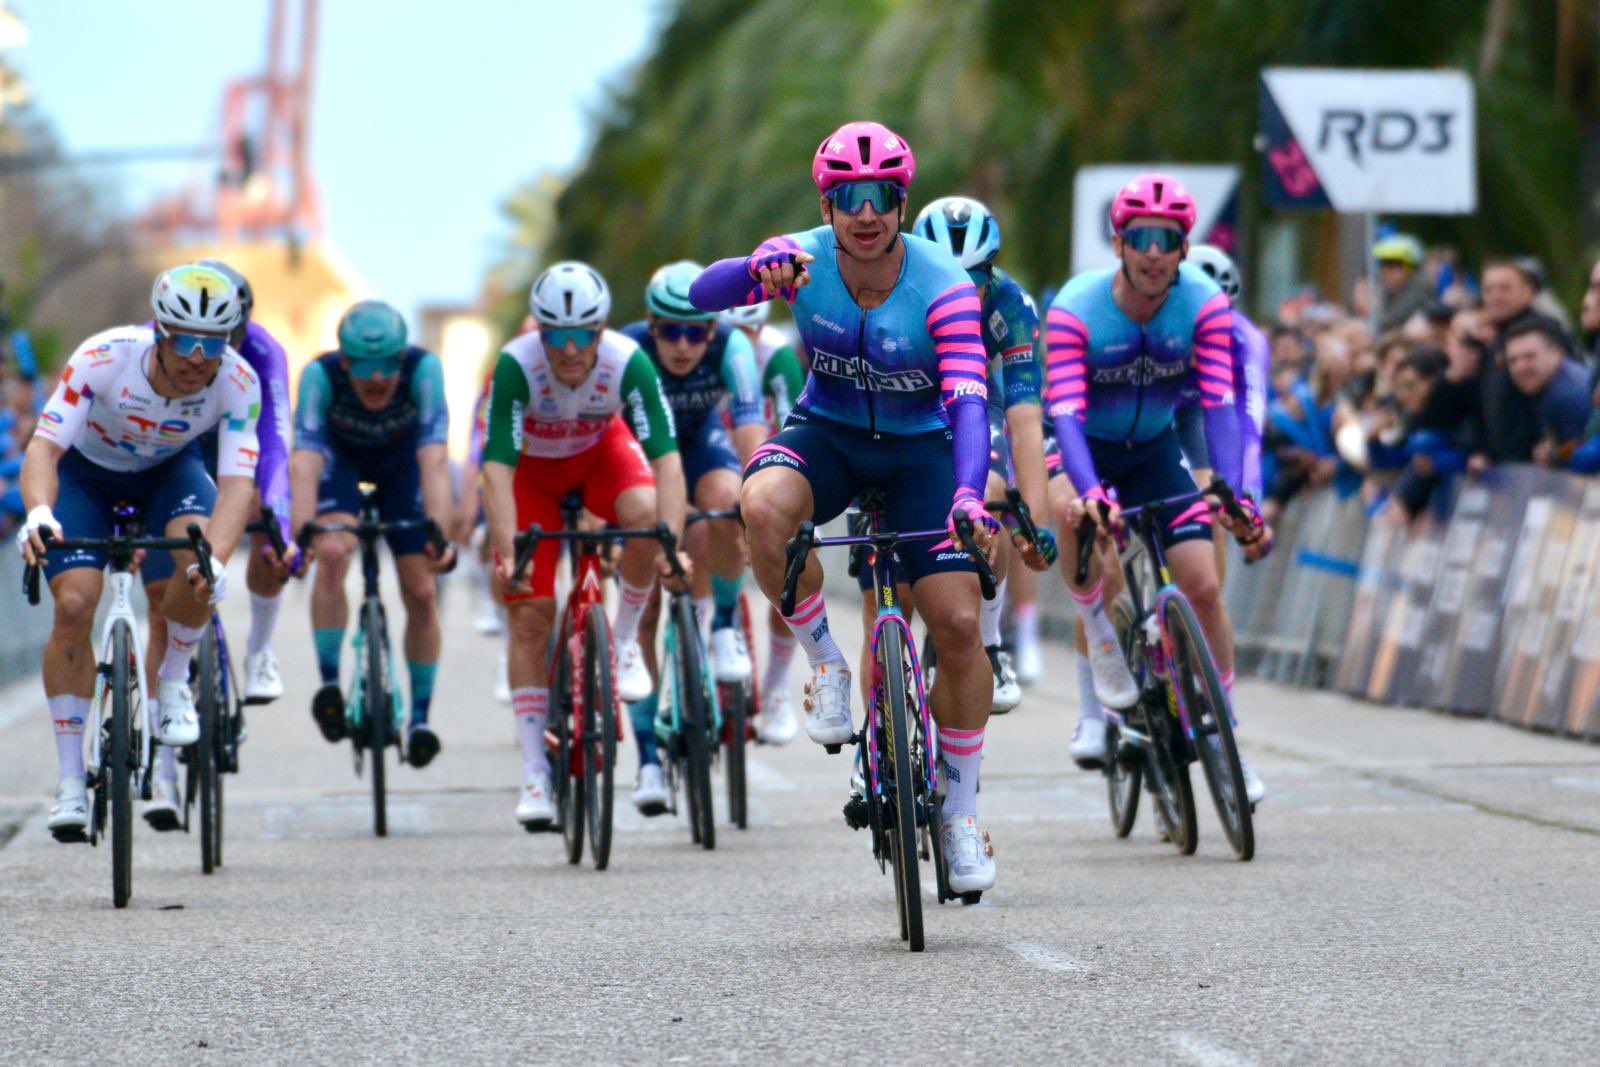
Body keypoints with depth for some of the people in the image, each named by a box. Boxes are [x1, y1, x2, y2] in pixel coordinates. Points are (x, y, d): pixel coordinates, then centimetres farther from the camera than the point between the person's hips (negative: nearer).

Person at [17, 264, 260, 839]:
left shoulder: (237, 381, -30)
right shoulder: (103, 358, -35)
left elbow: (237, 480, -36)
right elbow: (44, 445, -39)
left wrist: (214, 560, -54)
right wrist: (39, 513, -60)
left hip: (168, 468, 1)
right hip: (85, 470, -1)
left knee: (201, 565, -30)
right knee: (74, 604, -18)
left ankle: (172, 685, -1)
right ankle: (70, 781, -7)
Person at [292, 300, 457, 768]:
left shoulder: (423, 369, -37)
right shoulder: (320, 375, -36)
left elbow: (433, 460, -43)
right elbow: (303, 464, -43)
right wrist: (301, 533, -57)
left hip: (401, 457, 1)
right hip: (339, 453, -1)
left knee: (422, 592, -6)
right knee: (332, 552, -28)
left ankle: (420, 715, 10)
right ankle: (329, 682, -14)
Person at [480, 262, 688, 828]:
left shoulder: (628, 362, -32)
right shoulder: (516, 365, -34)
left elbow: (666, 456, -36)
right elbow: (497, 468, -37)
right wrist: (507, 554, -47)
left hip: (601, 450, 1)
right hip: (533, 466, 0)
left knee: (645, 513, -34)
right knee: (529, 613, -8)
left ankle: (625, 641, -9)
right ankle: (534, 771, -2)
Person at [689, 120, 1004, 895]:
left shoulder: (943, 287, -24)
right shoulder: (803, 260, -17)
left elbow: (967, 399, -33)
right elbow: (700, 294, -30)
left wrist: (968, 494, -50)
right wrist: (757, 273, -52)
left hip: (920, 449, -1)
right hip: (826, 432, 1)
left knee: (958, 625, -12)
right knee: (763, 507, -35)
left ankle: (960, 805, 8)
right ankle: (823, 660, -11)